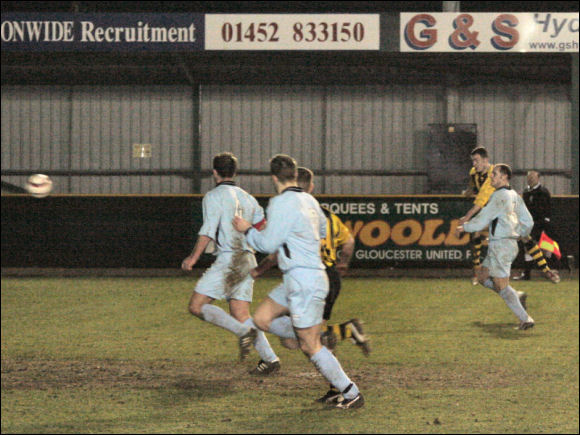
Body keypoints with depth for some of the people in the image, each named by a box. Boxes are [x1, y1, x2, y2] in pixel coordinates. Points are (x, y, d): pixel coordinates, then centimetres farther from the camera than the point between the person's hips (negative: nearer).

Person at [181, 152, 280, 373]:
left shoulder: (214, 196, -2)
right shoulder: (247, 198, 19)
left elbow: (208, 231, -12)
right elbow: (264, 228, 18)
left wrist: (193, 257, -9)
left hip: (228, 259, -7)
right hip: (248, 260, 7)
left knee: (196, 306, -6)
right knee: (241, 315, 8)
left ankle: (244, 331, -19)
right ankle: (271, 359, -4)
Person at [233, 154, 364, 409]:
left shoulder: (281, 204, -16)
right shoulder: (308, 200, 10)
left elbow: (268, 244, -14)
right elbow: (322, 230, 27)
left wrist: (247, 230, 2)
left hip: (304, 280, -9)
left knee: (309, 347, -4)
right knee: (262, 318, 14)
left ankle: (351, 395, 2)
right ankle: (318, 340, 12)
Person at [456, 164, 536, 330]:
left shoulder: (499, 196, -16)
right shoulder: (514, 196, 12)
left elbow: (481, 221, -16)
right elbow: (528, 222, 16)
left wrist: (464, 227, 0)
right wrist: (519, 235, 33)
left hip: (501, 246, -9)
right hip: (510, 243, 9)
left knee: (501, 285, -5)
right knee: (482, 276, 17)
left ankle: (525, 319, -4)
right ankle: (516, 297, 13)